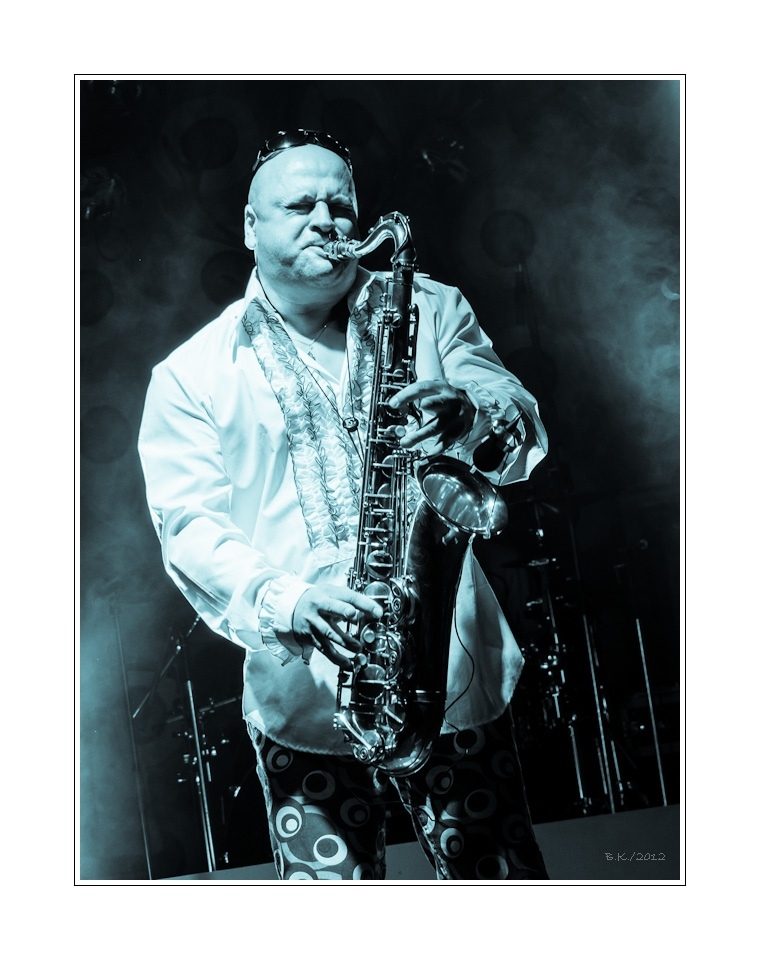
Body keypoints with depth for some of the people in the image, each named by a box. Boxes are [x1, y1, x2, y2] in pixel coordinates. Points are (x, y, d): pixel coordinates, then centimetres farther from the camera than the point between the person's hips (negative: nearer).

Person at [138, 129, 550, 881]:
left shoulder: (429, 312, 11)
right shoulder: (191, 376, 6)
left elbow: (523, 431, 4)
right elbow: (190, 528, -2)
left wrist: (469, 415, -20)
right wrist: (285, 602, -21)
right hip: (304, 699, 0)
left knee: (502, 878, 6)